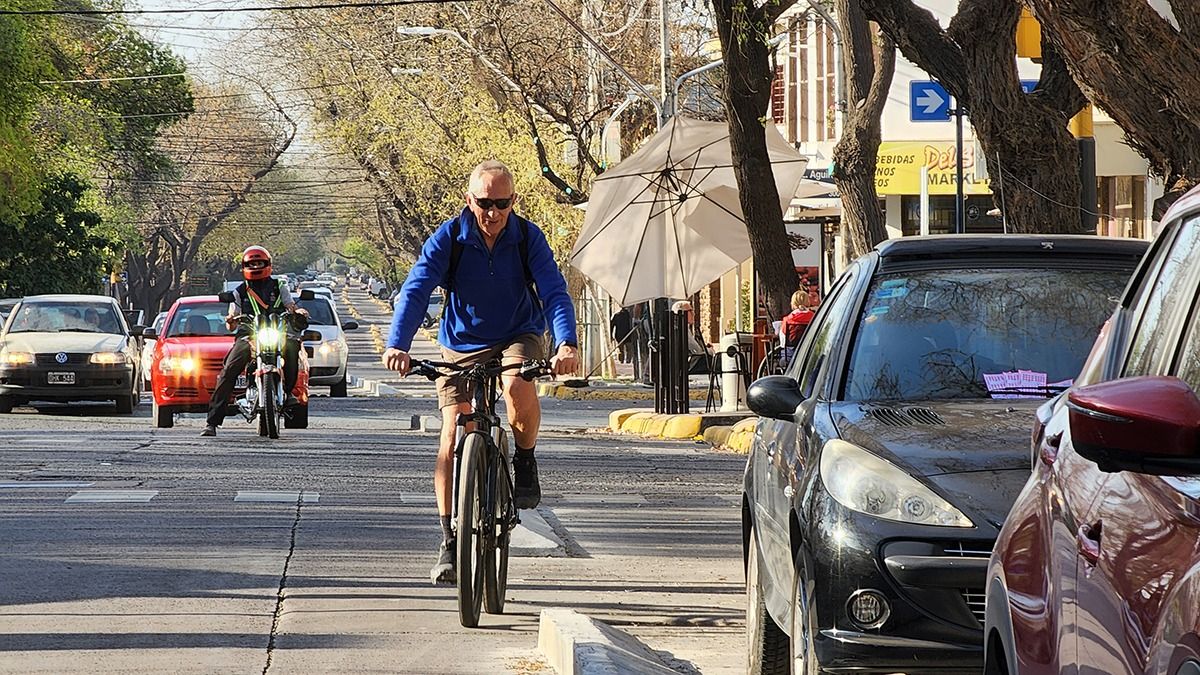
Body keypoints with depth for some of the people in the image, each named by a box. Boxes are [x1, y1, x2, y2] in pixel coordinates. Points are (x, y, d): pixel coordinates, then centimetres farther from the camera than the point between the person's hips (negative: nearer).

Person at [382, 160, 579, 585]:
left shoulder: (528, 238, -12)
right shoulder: (448, 238, -14)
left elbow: (554, 290, -22)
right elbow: (416, 289, -23)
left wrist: (567, 343, -40)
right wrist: (397, 344, -40)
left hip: (518, 338, -1)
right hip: (462, 346, 1)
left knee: (518, 387, -36)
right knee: (451, 443, -10)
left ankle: (525, 462, -7)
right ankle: (450, 543, 1)